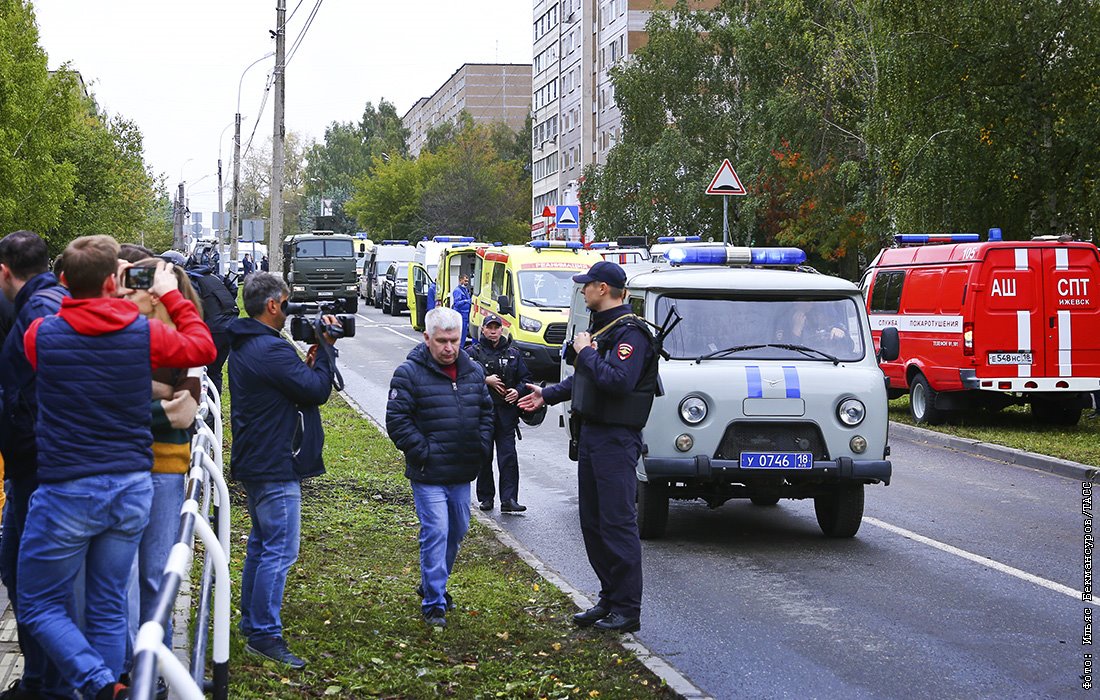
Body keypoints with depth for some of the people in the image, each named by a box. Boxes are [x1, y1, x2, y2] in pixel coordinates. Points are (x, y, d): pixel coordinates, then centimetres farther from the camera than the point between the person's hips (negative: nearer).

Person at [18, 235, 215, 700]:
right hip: (132, 487, 3)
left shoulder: (41, 335, -8)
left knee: (40, 605, 8)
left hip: (67, 489, -3)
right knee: (108, 609, 14)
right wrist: (172, 297, 22)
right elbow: (203, 347, 14)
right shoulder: (145, 333, -5)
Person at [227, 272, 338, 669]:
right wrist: (325, 348, -8)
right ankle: (264, 634, -5)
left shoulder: (244, 346, 12)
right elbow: (318, 390, -19)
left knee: (261, 543, 20)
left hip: (255, 462, 11)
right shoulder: (272, 349, -22)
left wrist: (307, 365, -1)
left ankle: (251, 622, 29)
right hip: (276, 466, -11)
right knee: (280, 550, -7)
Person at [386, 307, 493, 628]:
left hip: (462, 474, 6)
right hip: (428, 476, -6)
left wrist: (482, 448, 7)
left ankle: (432, 585, 36)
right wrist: (422, 452, -15)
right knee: (436, 533, -10)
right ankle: (434, 603, -2)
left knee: (457, 530, 16)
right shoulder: (410, 373, -11)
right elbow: (397, 420, -12)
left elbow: (486, 411, 18)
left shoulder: (473, 371, 8)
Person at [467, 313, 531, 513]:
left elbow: (525, 378, 15)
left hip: (506, 412, 1)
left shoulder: (513, 354, 12)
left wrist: (518, 391, -5)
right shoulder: (474, 352, 4)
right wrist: (486, 380, -15)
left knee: (508, 455, -7)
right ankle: (485, 498, 15)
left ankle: (509, 499, -8)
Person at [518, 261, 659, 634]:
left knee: (618, 523, -8)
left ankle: (628, 610, -4)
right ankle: (609, 599, 22)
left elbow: (618, 381, -30)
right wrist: (548, 394, 27)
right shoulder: (600, 326, 16)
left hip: (616, 439, -10)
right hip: (591, 435, 10)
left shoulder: (630, 333, -15)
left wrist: (586, 352, -19)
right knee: (592, 522, 13)